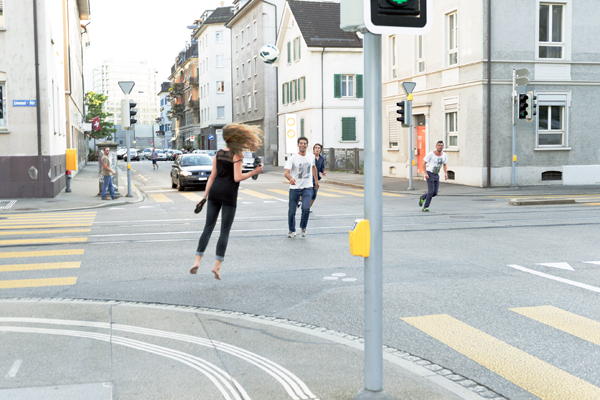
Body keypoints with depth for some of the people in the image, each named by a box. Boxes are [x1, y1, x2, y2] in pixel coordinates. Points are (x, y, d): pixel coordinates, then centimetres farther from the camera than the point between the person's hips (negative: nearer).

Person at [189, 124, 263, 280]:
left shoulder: (218, 153, 12)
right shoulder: (237, 154, -6)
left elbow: (212, 176, 12)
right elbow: (237, 178, -14)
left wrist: (205, 195, 15)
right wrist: (253, 173, -3)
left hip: (214, 192, 5)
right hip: (229, 195, -5)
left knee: (208, 227, 8)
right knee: (225, 231, 0)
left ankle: (197, 261, 0)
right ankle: (217, 266, -4)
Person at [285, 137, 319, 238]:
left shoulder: (311, 157, 5)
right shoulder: (292, 158, -9)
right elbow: (287, 172, -20)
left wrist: (316, 180, 29)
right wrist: (290, 178, -41)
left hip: (307, 188, 1)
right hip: (294, 188, -1)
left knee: (306, 208, -19)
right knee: (292, 211, 2)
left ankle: (303, 228, 5)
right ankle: (292, 230, 26)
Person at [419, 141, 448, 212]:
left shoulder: (444, 155, 2)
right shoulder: (431, 154, -14)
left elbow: (445, 165, 15)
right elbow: (424, 163, -8)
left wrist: (446, 173, -1)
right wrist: (426, 173, -18)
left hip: (437, 175, 6)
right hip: (430, 174, -6)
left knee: (435, 193, 2)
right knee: (431, 191, -13)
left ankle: (422, 197, 29)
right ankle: (425, 207, 1)